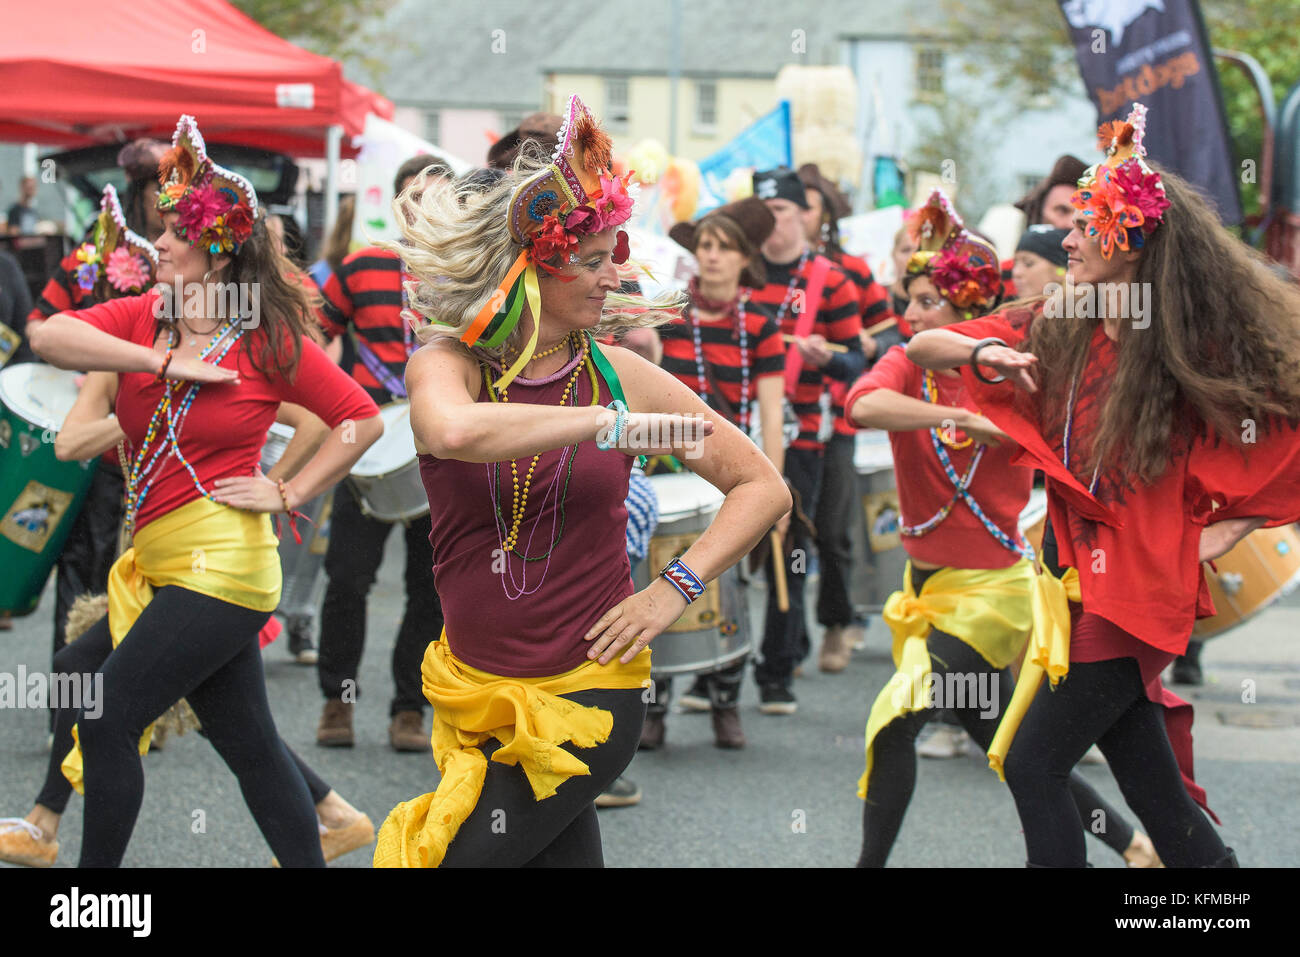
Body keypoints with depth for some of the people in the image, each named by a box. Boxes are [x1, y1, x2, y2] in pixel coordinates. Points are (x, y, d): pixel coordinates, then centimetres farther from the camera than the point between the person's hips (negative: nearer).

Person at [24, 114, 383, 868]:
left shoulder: (271, 341, -4)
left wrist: (289, 493, -4)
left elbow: (364, 420, 0)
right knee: (250, 744, 12)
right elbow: (49, 337, -9)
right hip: (162, 565, 6)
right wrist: (165, 360, -14)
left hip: (219, 561, -6)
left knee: (108, 720, -8)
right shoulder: (144, 319, 8)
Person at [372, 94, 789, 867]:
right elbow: (455, 431, -31)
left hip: (590, 694, -1)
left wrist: (677, 587, -6)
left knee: (456, 852, -12)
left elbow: (763, 487, 6)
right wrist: (611, 424, -28)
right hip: (479, 688, 1)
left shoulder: (619, 374, -1)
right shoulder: (448, 364, -4)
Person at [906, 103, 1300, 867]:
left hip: (1142, 588, -6)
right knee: (1155, 791, 8)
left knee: (1033, 762, -8)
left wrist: (1220, 531, -11)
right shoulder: (1058, 332, 7)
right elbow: (923, 348, 7)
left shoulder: (1199, 349, -10)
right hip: (1088, 577, 6)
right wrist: (983, 352, -14)